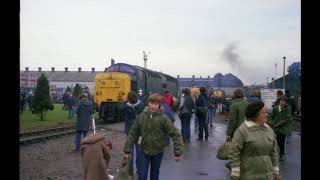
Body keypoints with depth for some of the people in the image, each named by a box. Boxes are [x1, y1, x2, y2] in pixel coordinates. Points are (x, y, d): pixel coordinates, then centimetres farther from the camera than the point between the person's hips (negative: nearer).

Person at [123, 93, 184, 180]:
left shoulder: (163, 118, -16)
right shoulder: (141, 117, -10)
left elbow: (176, 134, -15)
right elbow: (132, 134, -3)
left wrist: (178, 152, -18)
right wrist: (127, 150, -3)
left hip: (158, 152, -1)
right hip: (144, 151, 1)